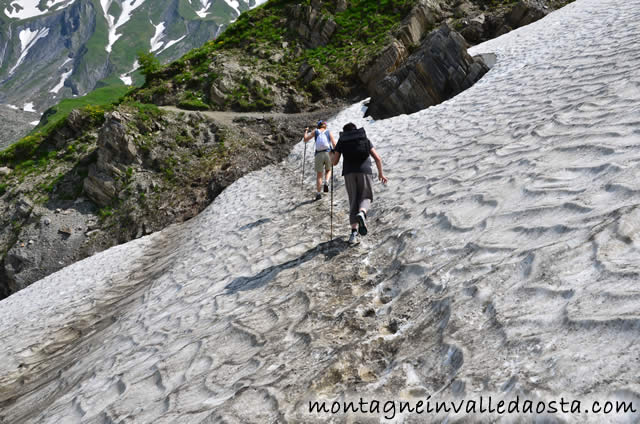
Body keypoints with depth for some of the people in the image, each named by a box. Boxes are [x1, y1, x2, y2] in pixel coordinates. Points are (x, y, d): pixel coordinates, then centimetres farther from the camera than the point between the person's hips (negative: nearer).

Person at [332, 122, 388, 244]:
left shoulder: (341, 141, 15)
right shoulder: (365, 139, 18)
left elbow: (334, 162, 14)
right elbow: (377, 158, 9)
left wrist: (333, 155, 37)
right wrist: (381, 173, 20)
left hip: (349, 173, 0)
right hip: (365, 171, 0)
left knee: (353, 201, 9)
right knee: (366, 197, 15)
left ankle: (354, 232, -5)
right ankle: (362, 213, -20)